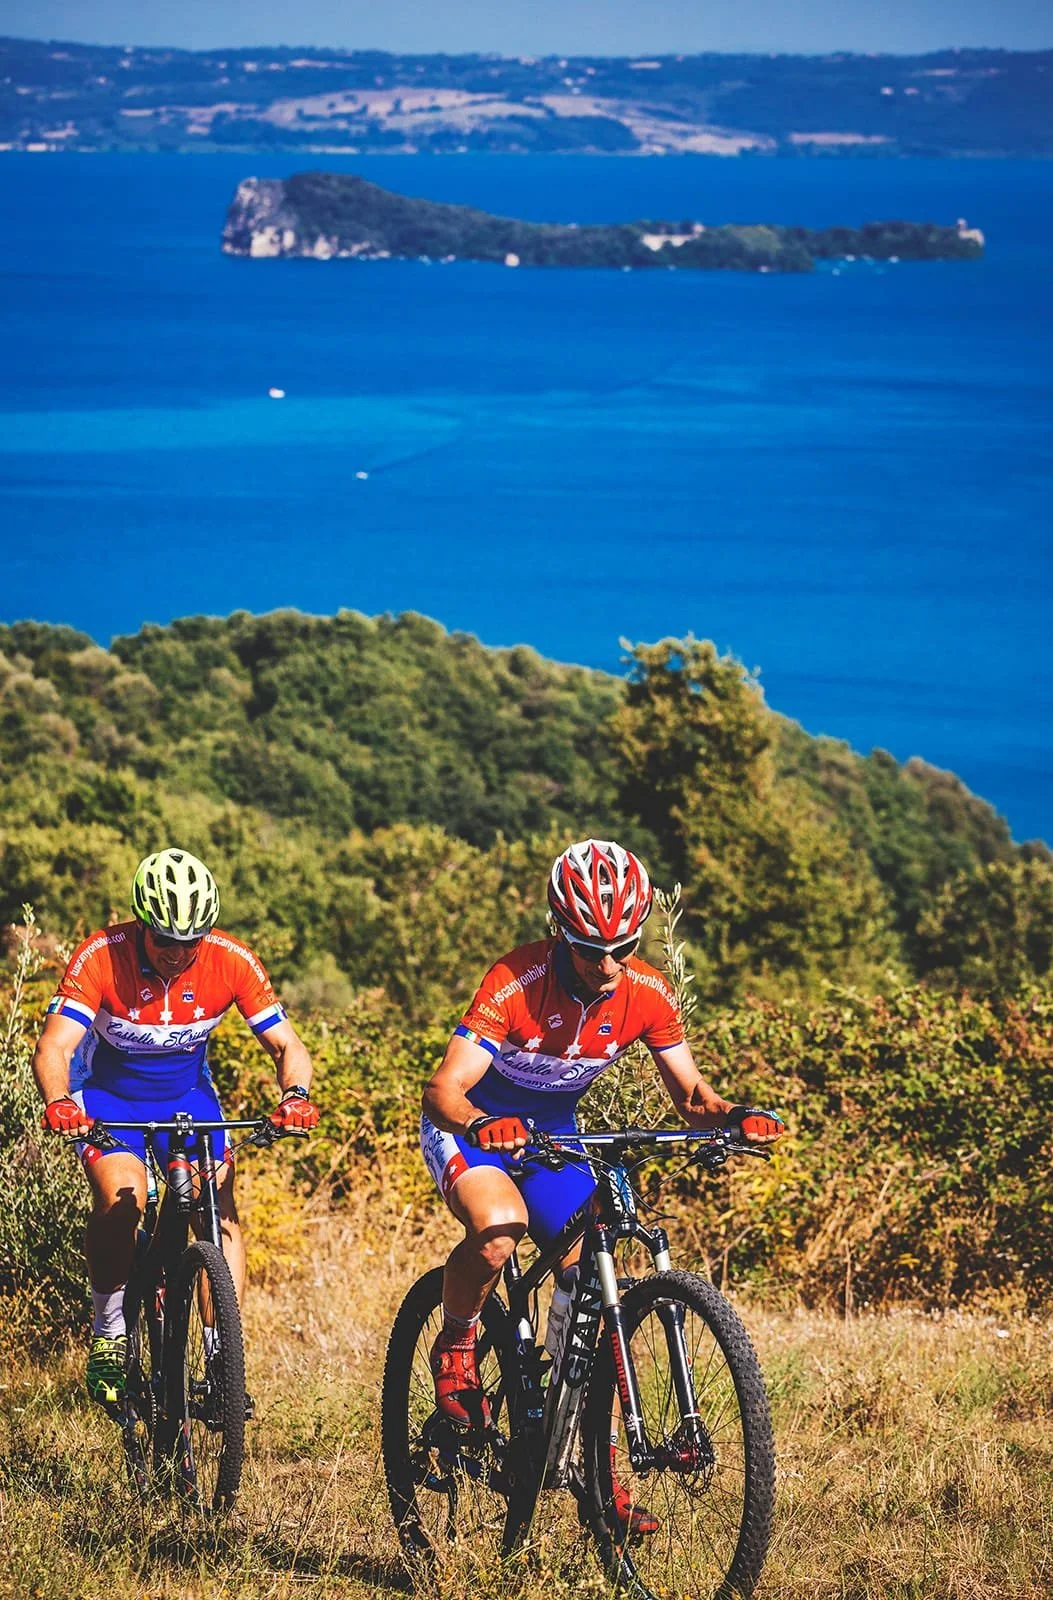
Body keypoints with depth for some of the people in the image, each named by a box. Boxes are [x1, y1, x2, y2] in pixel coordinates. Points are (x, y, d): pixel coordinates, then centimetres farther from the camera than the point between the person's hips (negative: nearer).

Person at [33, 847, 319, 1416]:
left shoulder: (232, 962, -21)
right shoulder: (100, 957, -27)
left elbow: (286, 1044, -17)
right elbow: (54, 1045, -35)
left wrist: (295, 1095, -40)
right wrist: (57, 1101, -57)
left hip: (188, 1094, 2)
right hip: (110, 1097, -2)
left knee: (220, 1212, -16)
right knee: (122, 1200, -28)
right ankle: (110, 1334, -7)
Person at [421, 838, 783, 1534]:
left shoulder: (647, 993, -17)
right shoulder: (517, 983, -30)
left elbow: (691, 1094, -8)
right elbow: (443, 1091, -35)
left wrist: (734, 1116, -30)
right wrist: (483, 1127, -57)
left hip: (552, 1133, 5)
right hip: (472, 1123, -5)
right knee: (499, 1230, -35)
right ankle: (455, 1347, -6)